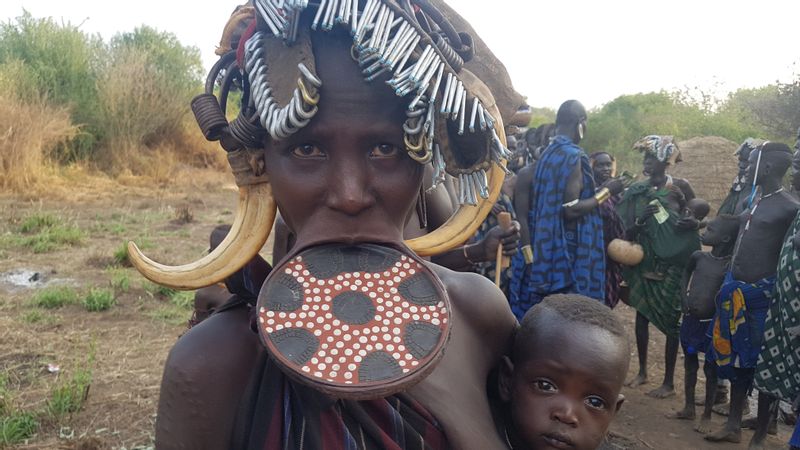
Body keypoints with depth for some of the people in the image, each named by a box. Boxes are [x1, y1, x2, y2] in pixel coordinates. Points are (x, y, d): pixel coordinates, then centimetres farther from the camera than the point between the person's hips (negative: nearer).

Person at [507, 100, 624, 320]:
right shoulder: (574, 156, -14)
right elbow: (571, 210, -20)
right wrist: (606, 191, -10)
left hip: (545, 249, 8)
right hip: (565, 252, -8)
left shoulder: (547, 154, 11)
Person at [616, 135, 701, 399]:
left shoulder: (680, 187, -5)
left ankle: (669, 382, 10)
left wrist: (693, 223, -21)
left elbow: (697, 217, 1)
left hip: (672, 263, -4)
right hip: (644, 262, 4)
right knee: (641, 315, 11)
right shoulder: (637, 190, 3)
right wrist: (639, 221, -20)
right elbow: (627, 231, 0)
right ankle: (642, 371, 28)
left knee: (670, 320, 0)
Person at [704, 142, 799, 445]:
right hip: (737, 292, 8)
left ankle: (760, 436, 16)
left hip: (764, 295, -8)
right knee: (736, 359, 14)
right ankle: (733, 426, 27)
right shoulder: (752, 200, 12)